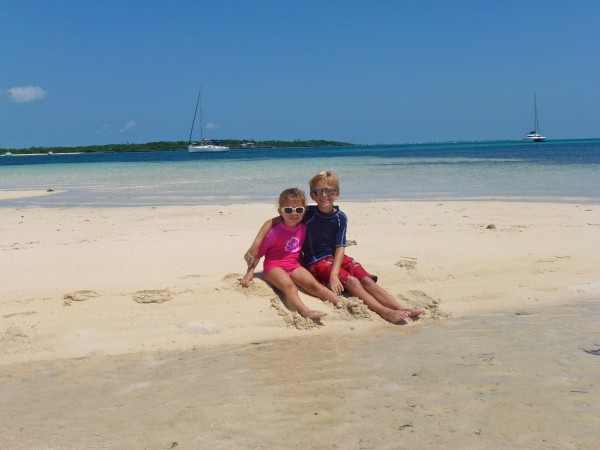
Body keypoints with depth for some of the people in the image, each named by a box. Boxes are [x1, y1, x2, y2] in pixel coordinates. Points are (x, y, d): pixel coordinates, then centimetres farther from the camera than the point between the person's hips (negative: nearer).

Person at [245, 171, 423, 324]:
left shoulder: (340, 218, -2)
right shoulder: (307, 213, -8)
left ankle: (401, 308, -29)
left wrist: (334, 274, -25)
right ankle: (385, 312, -39)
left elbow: (340, 248, -9)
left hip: (336, 258, 4)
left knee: (366, 280, -20)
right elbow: (272, 222, -7)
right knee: (351, 281, -26)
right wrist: (255, 246, -17)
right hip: (316, 262, -4)